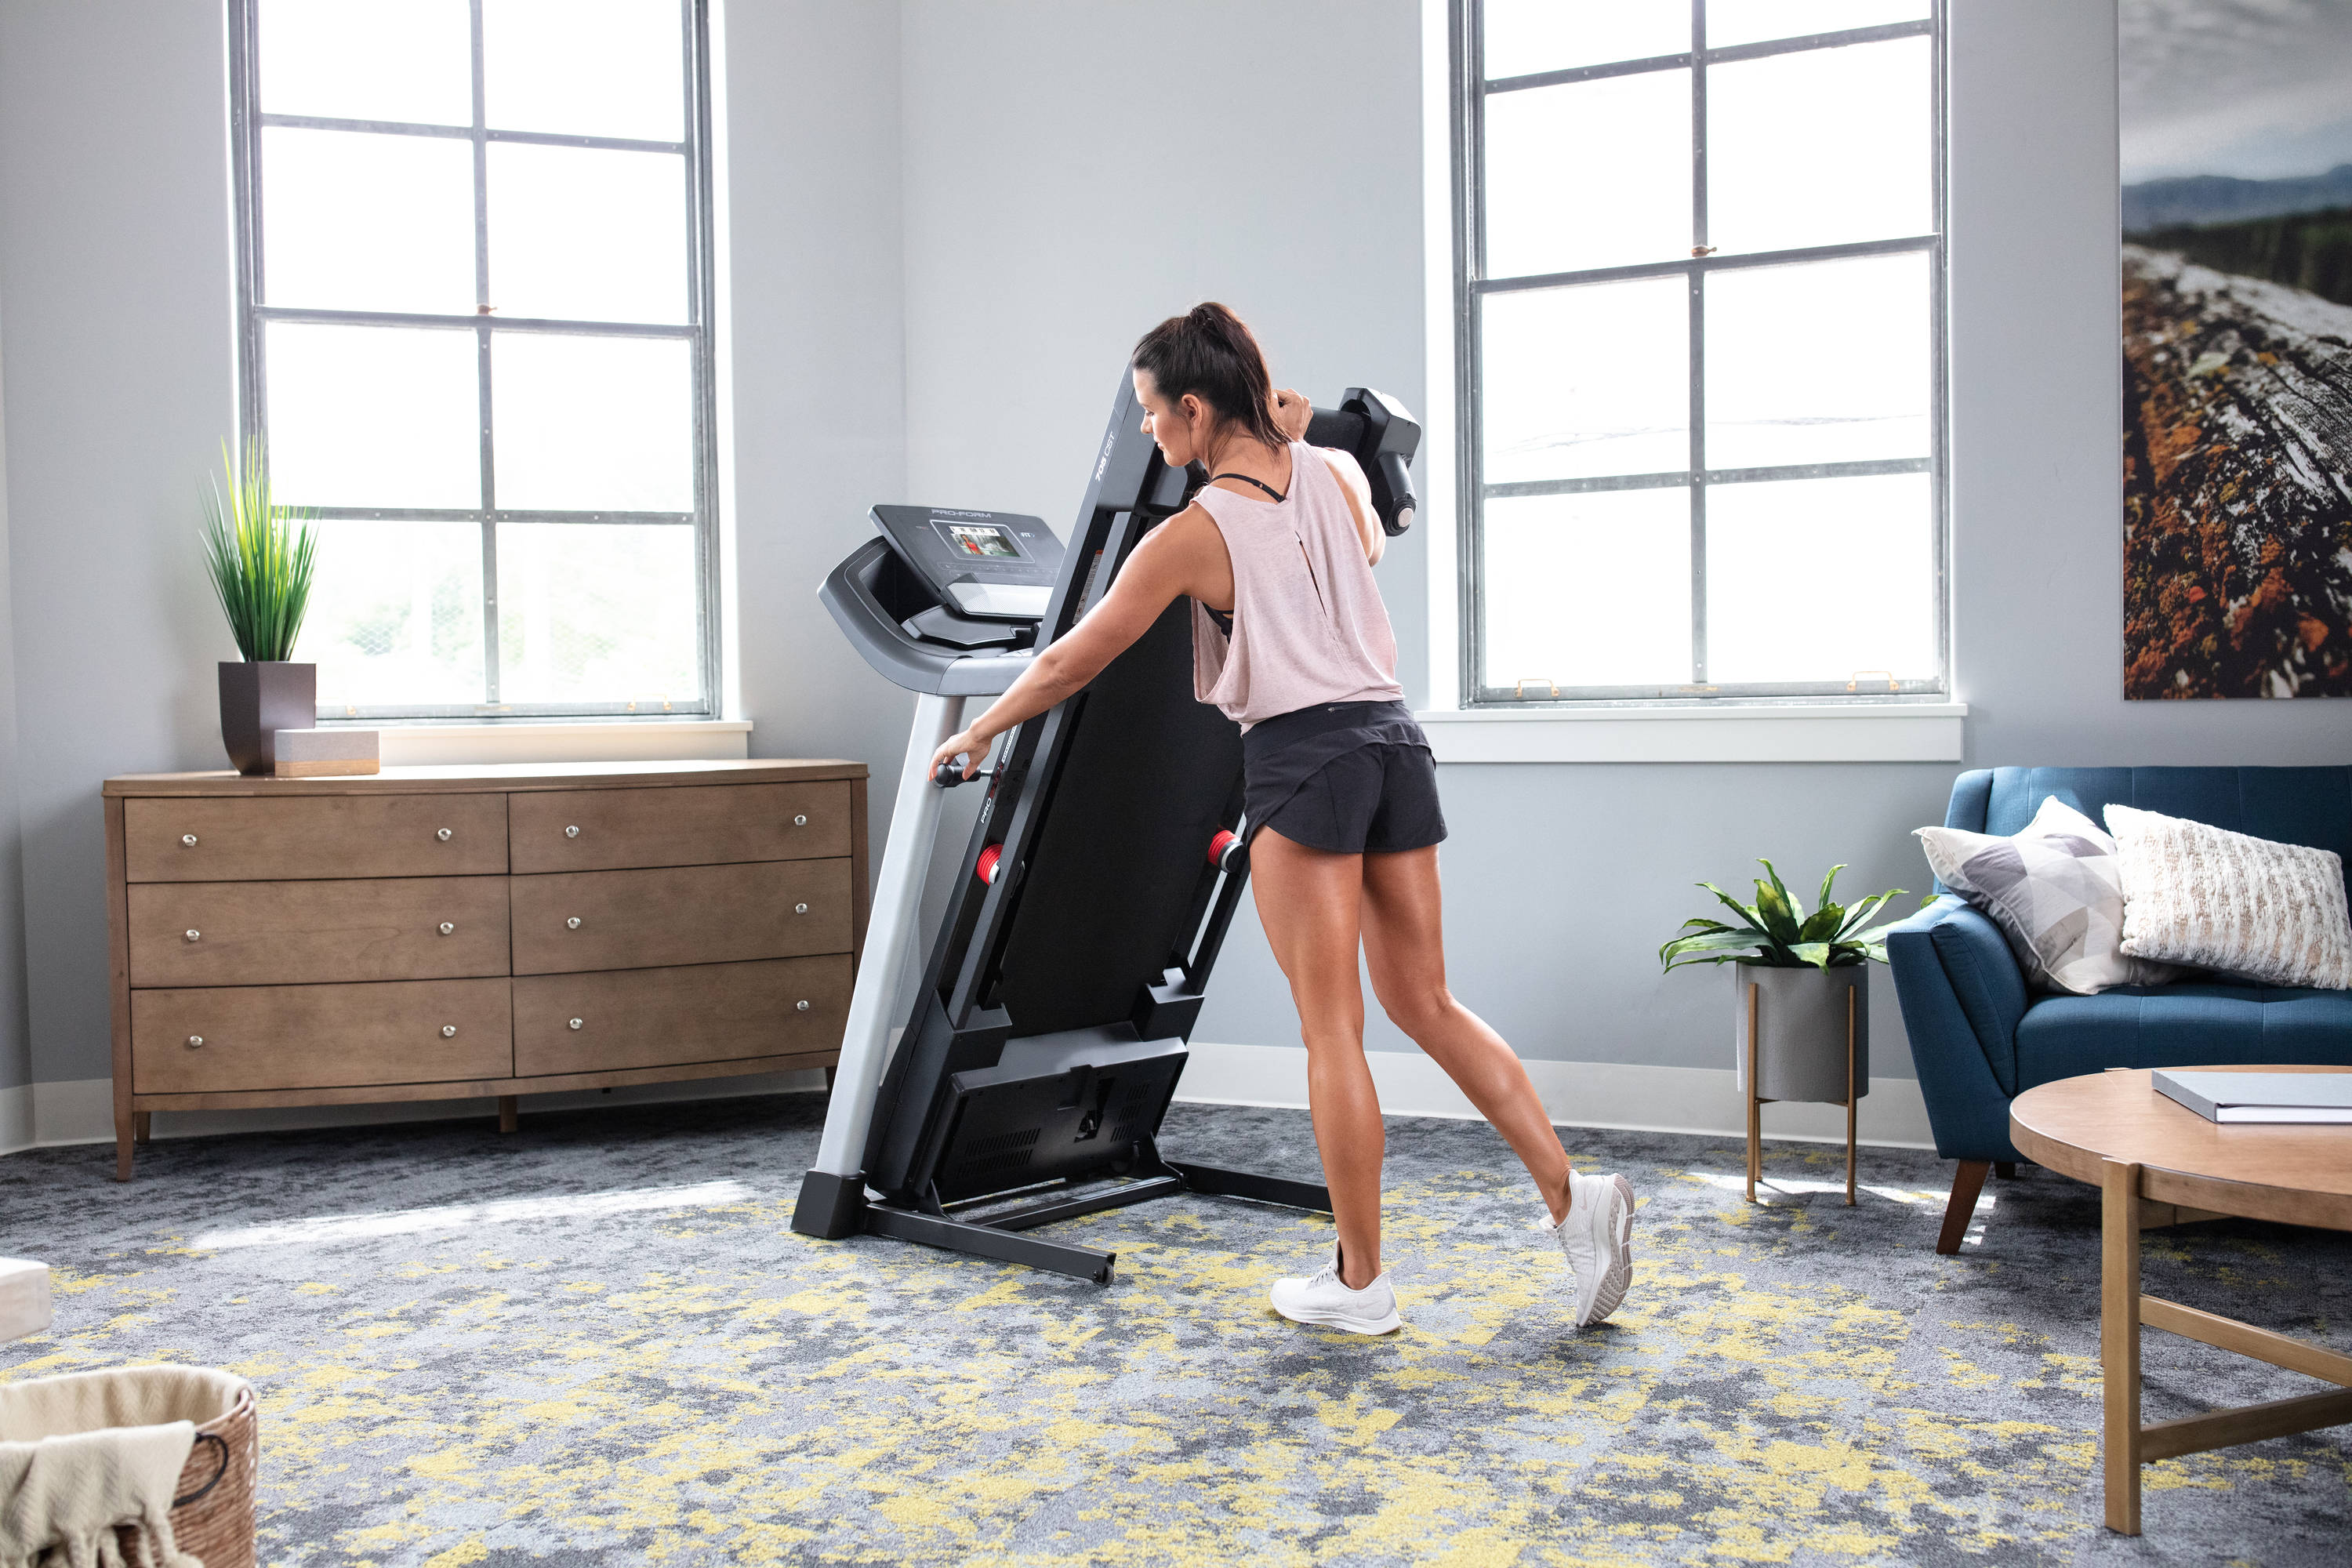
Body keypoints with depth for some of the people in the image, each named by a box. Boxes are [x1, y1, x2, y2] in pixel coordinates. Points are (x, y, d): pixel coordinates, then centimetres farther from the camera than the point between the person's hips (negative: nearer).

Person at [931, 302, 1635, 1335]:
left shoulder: (1192, 534, -6)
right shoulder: (1336, 475, 10)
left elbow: (1073, 661, 2)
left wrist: (979, 734, 15)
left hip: (1303, 757, -7)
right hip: (1393, 739, 7)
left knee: (1331, 1028, 0)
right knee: (1425, 1003, 13)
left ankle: (1359, 1285, 9)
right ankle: (1572, 1194, 4)